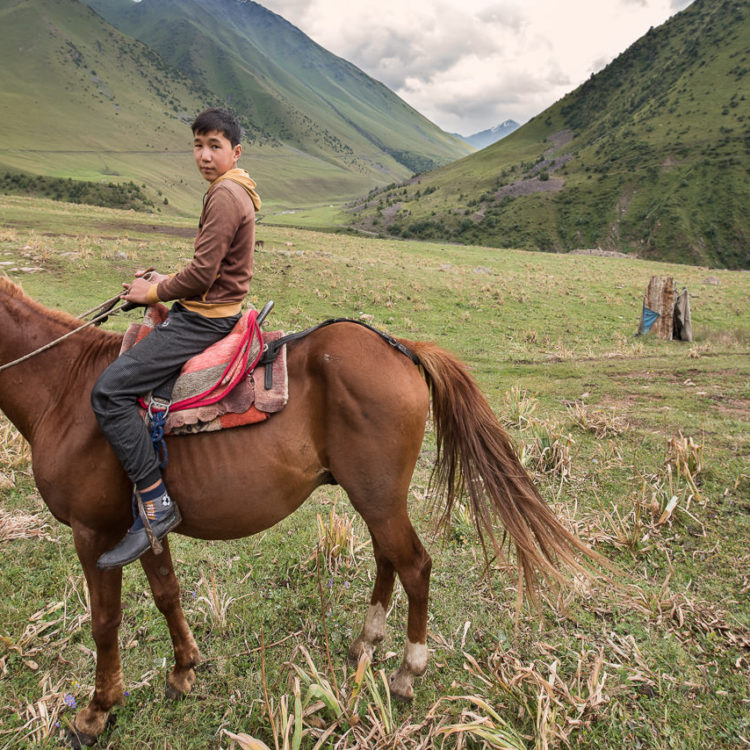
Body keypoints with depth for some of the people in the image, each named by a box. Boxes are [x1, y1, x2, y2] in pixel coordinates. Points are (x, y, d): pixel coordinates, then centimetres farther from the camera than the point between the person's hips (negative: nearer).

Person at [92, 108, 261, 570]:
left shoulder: (225, 195, -16)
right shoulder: (237, 191, 17)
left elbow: (202, 275, -21)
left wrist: (152, 294, -6)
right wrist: (165, 281, 12)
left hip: (205, 320, -11)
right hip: (208, 311, 11)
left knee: (110, 390, -18)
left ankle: (156, 504, -14)